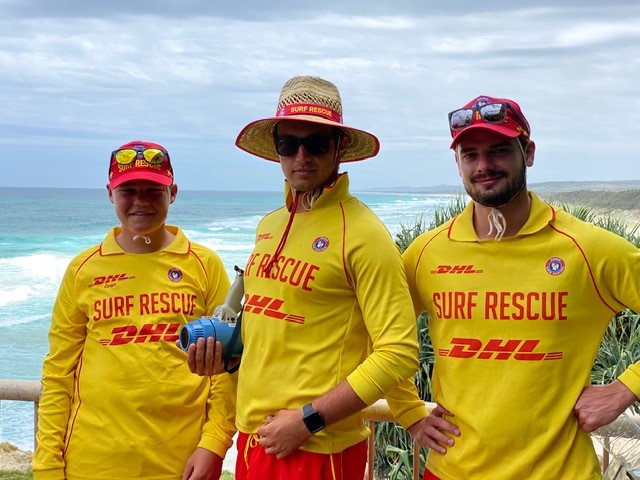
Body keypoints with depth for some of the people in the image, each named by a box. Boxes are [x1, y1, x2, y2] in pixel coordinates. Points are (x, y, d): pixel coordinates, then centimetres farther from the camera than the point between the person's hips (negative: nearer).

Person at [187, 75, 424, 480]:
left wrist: (308, 420, -18)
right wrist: (227, 355, 3)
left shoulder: (362, 233, -13)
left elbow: (399, 354, -17)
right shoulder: (268, 227, 8)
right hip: (253, 439, 7)